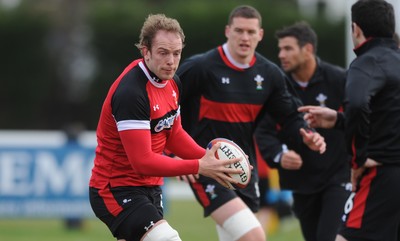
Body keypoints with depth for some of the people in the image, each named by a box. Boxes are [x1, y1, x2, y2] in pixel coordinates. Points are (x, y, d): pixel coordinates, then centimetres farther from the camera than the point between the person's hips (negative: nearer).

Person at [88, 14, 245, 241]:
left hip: (150, 187, 10)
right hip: (116, 188, -9)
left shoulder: (173, 82, 3)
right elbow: (142, 161, -27)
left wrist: (208, 158, -2)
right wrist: (199, 167, -24)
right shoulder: (131, 92, -25)